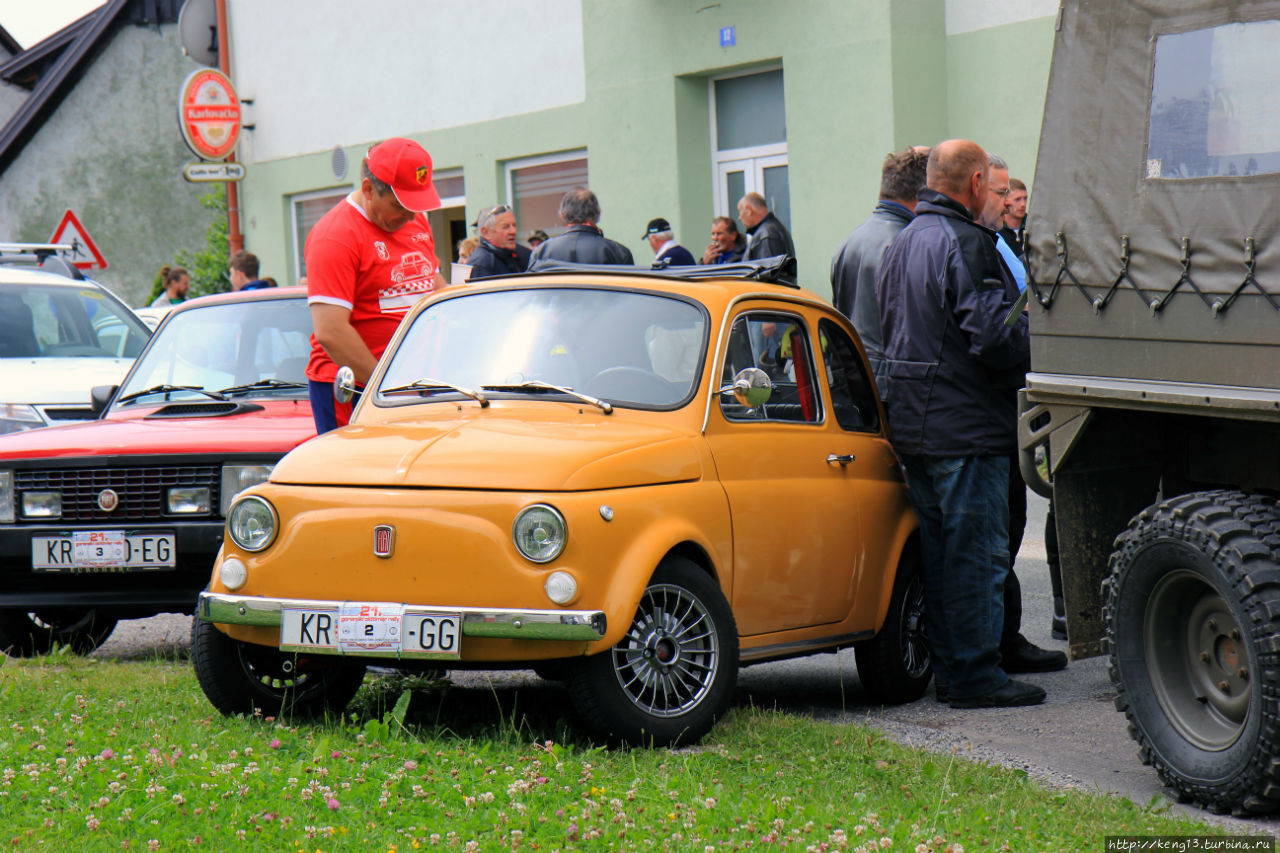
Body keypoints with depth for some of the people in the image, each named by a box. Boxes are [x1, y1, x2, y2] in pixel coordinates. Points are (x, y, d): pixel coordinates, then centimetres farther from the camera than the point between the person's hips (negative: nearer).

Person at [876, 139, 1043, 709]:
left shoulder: (901, 243, 15)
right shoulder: (965, 244, -16)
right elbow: (991, 335, -23)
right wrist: (1033, 357, -5)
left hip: (913, 424, 10)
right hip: (966, 426, -9)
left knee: (939, 549, 14)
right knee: (977, 551, -4)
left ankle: (948, 668, 19)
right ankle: (975, 676, -2)